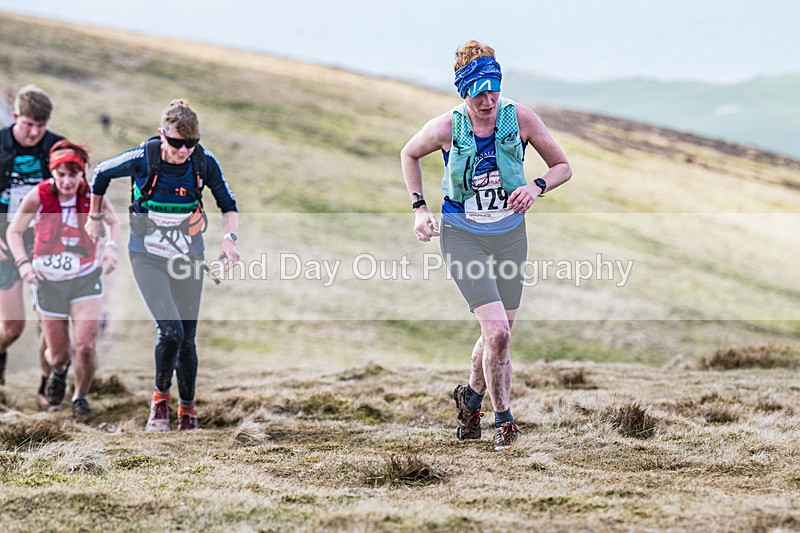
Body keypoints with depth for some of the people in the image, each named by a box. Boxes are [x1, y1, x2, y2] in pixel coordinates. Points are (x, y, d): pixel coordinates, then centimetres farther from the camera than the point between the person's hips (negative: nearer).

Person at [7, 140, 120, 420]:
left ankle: (80, 396, 13)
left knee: (86, 346, -16)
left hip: (86, 280, 0)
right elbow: (14, 231, 0)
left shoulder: (93, 196, -11)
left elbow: (113, 222, 10)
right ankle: (59, 370, 46)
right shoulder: (38, 197, -14)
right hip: (48, 282, 0)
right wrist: (23, 262, -15)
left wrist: (111, 247, -9)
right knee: (59, 354, 6)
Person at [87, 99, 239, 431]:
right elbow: (101, 174, 2)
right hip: (148, 258, -3)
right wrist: (94, 218, 14)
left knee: (187, 339, 7)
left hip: (188, 257, 3)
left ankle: (187, 408, 27)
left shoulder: (204, 162, -12)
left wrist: (229, 238, -17)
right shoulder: (141, 160, -18)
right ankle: (160, 398, 5)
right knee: (171, 331, -19)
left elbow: (228, 205, 1)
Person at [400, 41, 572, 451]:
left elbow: (562, 166, 1)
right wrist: (419, 208, 1)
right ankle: (503, 419, 1)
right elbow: (409, 155, 8)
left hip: (509, 235, 3)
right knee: (497, 331, -17)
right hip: (462, 236, -3)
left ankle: (472, 397, 40)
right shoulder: (446, 128, -14)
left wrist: (536, 187, -19)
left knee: (498, 333, 10)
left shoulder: (521, 118, -11)